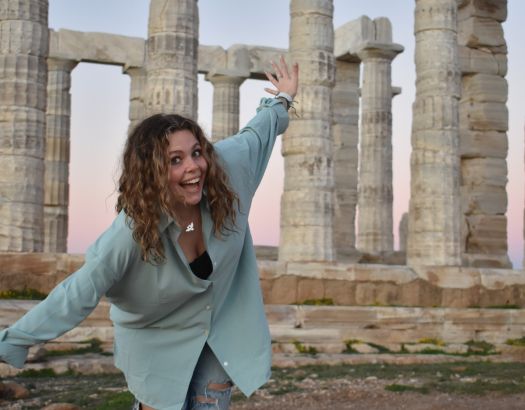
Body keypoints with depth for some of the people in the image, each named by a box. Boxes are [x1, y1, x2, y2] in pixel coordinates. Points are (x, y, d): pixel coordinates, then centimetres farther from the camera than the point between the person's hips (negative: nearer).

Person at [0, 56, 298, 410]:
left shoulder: (226, 170, -23)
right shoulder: (132, 233, -33)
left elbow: (255, 135, -1)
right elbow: (77, 295, -25)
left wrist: (282, 100, 17)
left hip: (222, 329, 4)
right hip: (160, 341, -3)